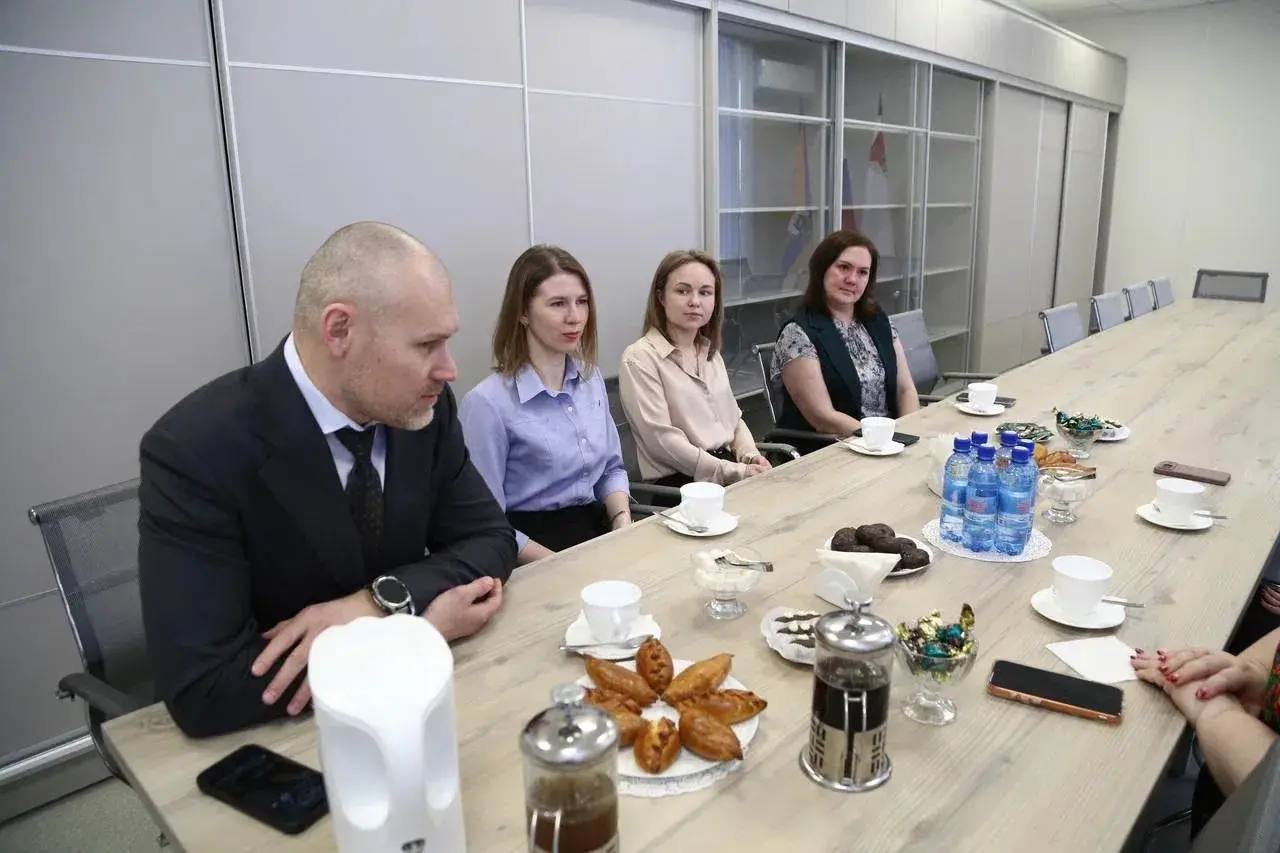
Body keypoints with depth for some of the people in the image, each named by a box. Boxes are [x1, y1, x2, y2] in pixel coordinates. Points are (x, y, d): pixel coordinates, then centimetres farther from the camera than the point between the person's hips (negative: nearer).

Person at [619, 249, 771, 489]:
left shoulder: (711, 353, 17)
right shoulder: (640, 358, -8)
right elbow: (664, 440, -14)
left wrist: (751, 457, -4)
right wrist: (737, 472, -16)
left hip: (730, 465, 7)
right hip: (676, 483, -7)